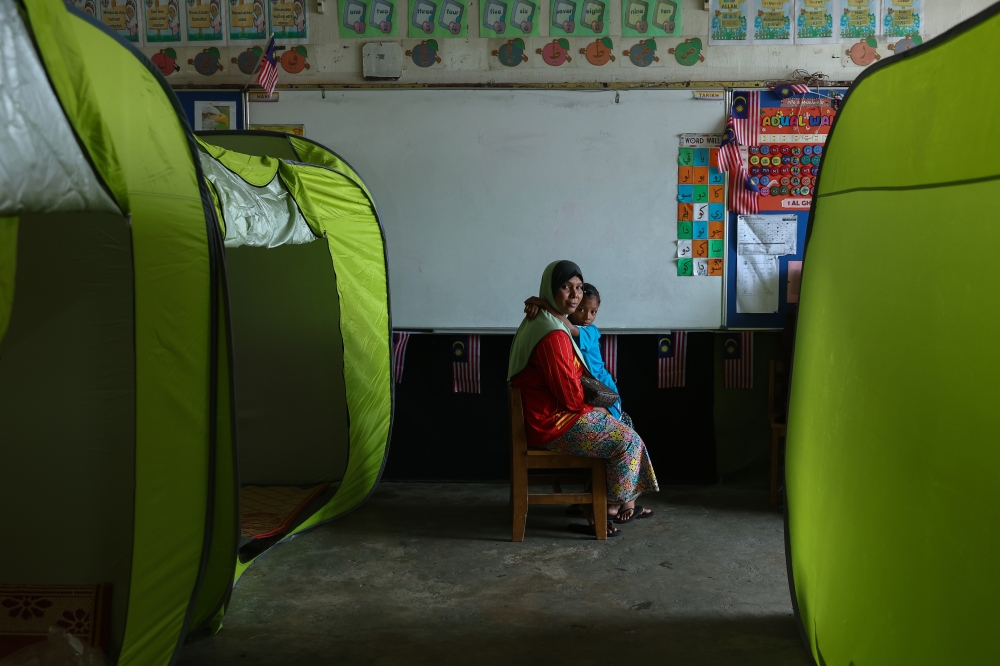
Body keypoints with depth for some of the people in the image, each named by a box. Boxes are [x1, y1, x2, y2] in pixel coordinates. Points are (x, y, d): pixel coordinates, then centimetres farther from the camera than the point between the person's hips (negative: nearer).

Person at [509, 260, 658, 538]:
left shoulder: (543, 322, 10)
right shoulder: (553, 335, -25)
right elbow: (570, 395, -22)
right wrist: (594, 408, -3)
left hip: (550, 414, 11)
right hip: (554, 424, -11)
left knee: (622, 425, 16)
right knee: (628, 441, -5)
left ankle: (625, 502, 21)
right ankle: (606, 510, 10)